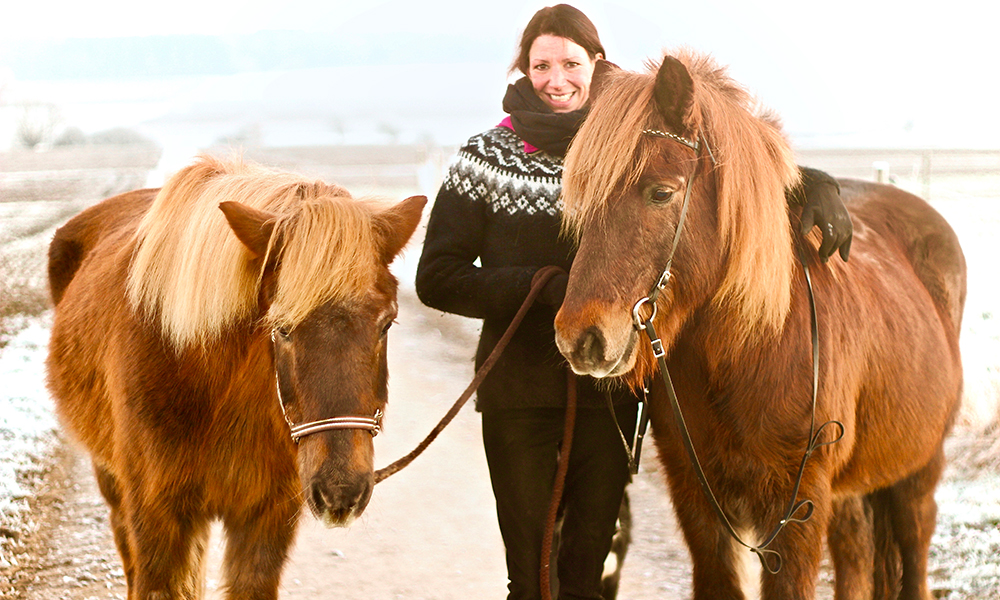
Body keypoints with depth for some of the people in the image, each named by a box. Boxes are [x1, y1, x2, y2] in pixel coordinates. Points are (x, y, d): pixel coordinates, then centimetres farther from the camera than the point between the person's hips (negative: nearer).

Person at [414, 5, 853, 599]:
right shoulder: (488, 158, 0)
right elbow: (438, 279, -4)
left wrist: (816, 188, -6)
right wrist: (545, 287, -15)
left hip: (609, 386, 2)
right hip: (520, 390, -1)